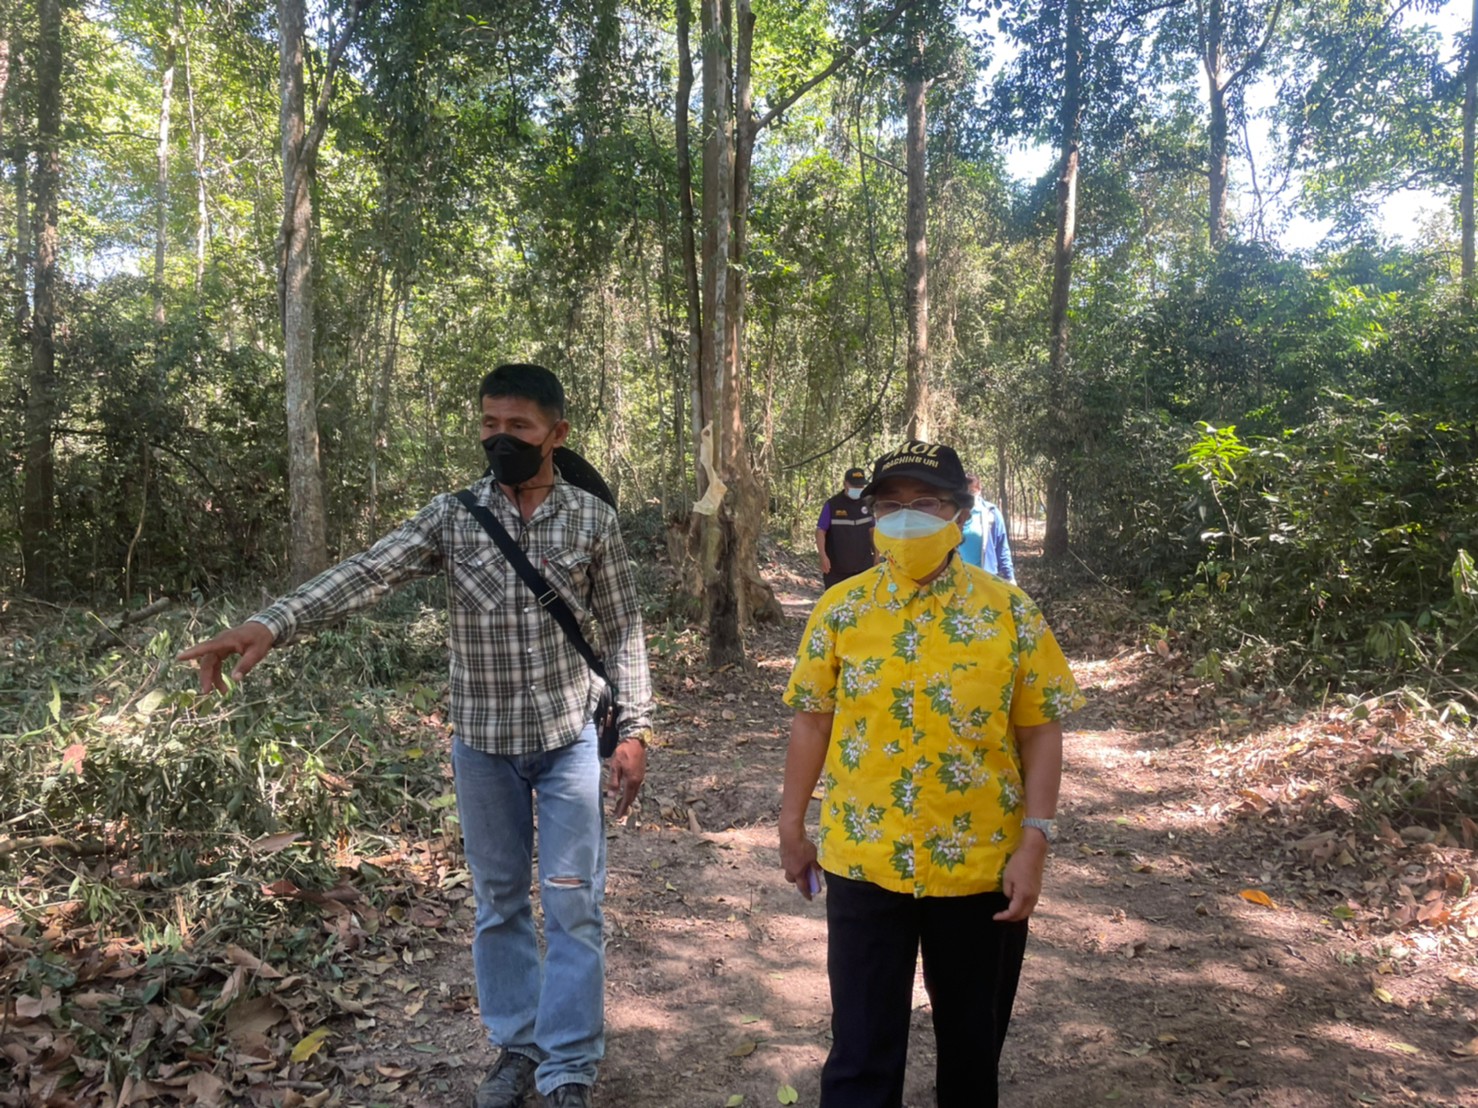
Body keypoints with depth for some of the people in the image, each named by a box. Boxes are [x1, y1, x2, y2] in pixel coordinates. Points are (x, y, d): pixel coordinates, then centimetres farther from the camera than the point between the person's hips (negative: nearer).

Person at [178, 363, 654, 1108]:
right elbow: (367, 574, -18)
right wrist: (271, 624, -33)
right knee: (498, 903, 14)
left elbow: (623, 630, 0)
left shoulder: (591, 520, -5)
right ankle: (518, 1047, 33)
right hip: (483, 742, 2)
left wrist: (635, 730, -4)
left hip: (569, 738, -1)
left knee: (572, 906, 4)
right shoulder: (452, 515, -5)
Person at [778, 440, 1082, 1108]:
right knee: (862, 1042, 7)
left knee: (974, 1035, 20)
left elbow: (1040, 730, -3)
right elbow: (812, 720, 3)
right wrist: (792, 828, 6)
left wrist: (1034, 843, -9)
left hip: (981, 863, 1)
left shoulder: (1010, 612, -6)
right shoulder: (841, 609, -4)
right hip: (863, 861, 0)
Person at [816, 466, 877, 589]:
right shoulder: (832, 505, -7)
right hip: (836, 567, -3)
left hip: (863, 566, 4)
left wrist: (876, 555, 12)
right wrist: (823, 556, -20)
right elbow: (820, 531, -10)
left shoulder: (866, 504, 6)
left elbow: (871, 531, 14)